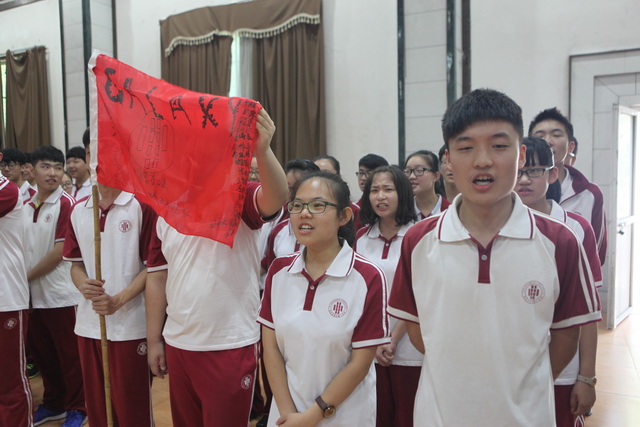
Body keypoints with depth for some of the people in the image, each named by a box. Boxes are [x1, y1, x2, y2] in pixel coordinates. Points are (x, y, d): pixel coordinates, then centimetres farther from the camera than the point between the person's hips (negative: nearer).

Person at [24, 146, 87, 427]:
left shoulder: (66, 204, -11)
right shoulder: (26, 206, 8)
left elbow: (59, 252, -14)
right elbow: (22, 248, 13)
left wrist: (27, 276, -8)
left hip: (61, 295, -6)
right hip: (33, 295, 6)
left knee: (69, 355, 5)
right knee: (41, 352, 16)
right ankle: (53, 404, 34)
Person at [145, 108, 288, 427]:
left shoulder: (240, 198, -9)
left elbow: (276, 198, -31)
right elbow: (157, 278, 9)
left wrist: (262, 150, -49)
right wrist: (154, 340, 8)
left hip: (231, 345, -5)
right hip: (178, 343, 5)